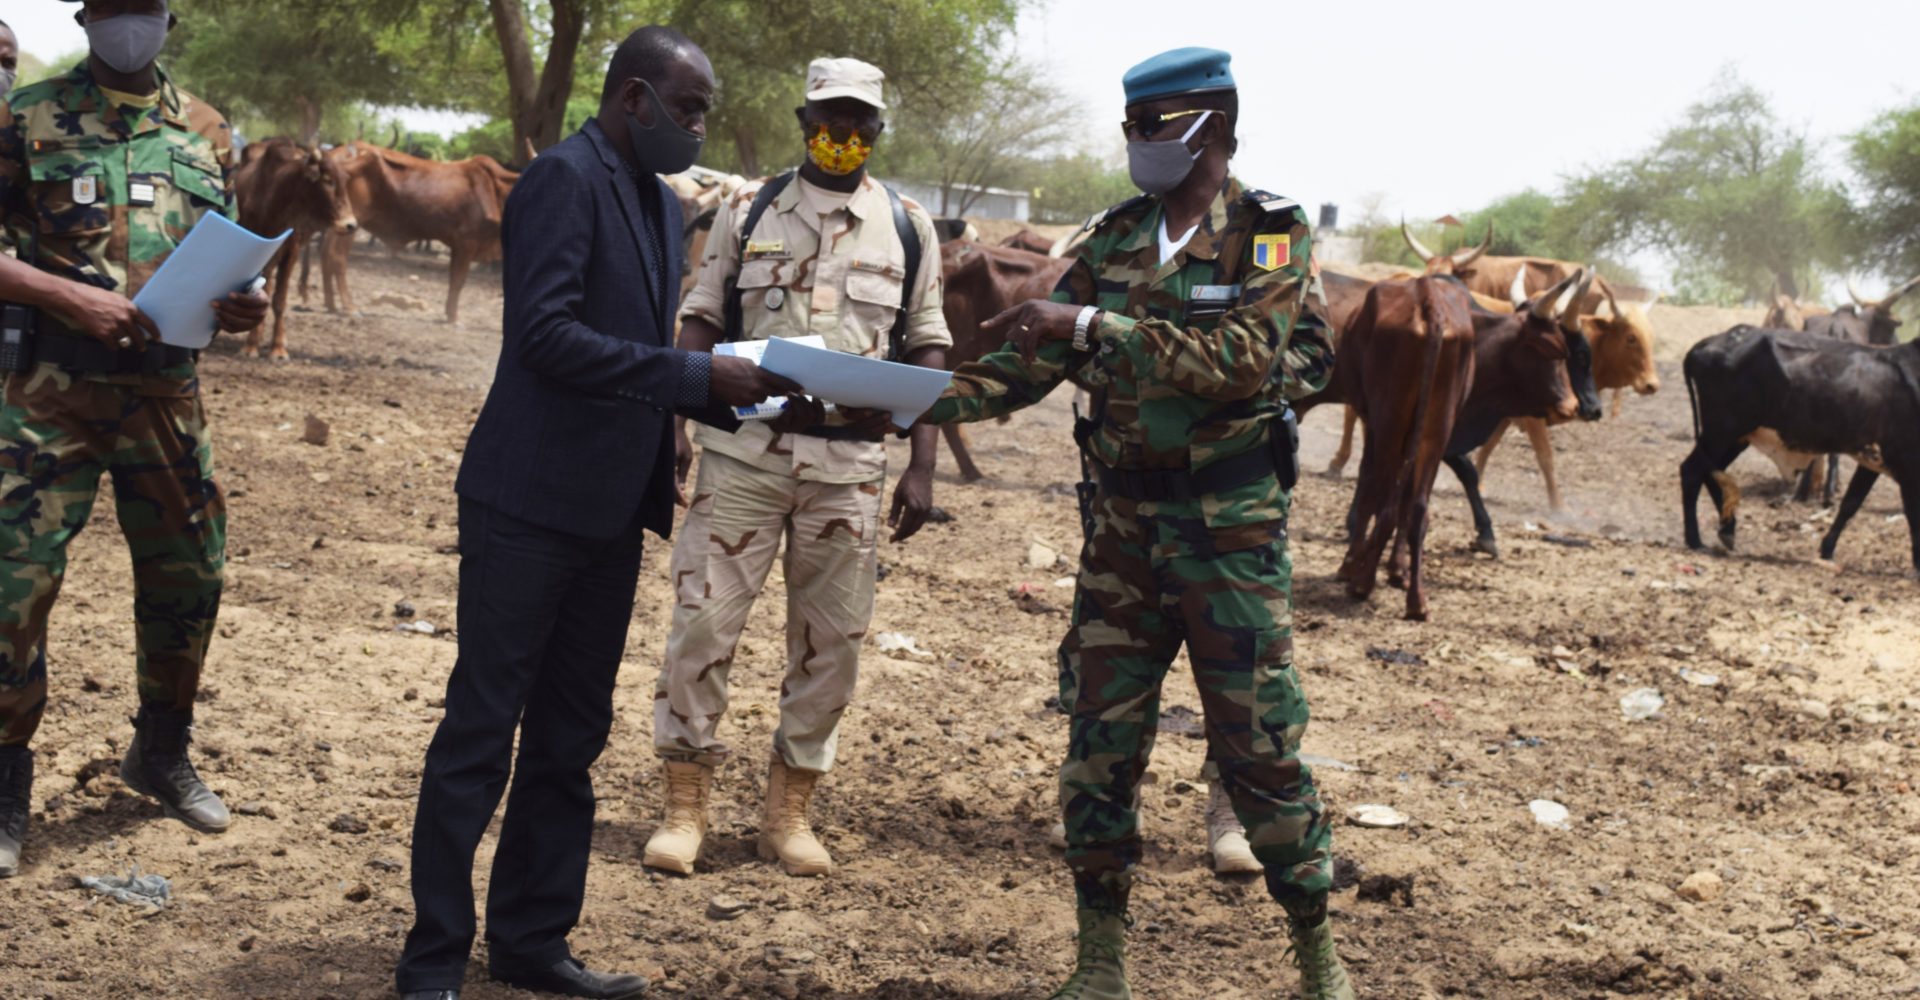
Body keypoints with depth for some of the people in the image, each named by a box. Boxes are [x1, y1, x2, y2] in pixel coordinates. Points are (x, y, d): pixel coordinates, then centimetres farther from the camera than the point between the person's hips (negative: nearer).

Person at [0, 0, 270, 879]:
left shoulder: (203, 133, 10)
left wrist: (239, 307, -5)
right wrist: (71, 296, -20)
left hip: (166, 391, 4)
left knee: (189, 576, 10)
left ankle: (161, 755, 32)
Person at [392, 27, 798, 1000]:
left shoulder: (663, 204, 16)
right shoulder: (564, 179, -12)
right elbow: (545, 332, -22)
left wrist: (736, 388, 5)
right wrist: (695, 377, -22)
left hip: (608, 513, 9)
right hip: (530, 506, -9)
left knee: (570, 738, 14)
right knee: (480, 732, -2)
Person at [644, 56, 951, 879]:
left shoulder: (908, 229, 8)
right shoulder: (749, 212, 7)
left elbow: (926, 349, 9)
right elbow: (701, 323, 7)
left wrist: (922, 468, 2)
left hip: (849, 464, 1)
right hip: (743, 449, -1)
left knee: (830, 641, 4)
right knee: (704, 621, -4)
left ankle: (788, 811, 17)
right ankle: (684, 808, 6)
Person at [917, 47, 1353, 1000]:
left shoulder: (1271, 235, -7)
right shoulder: (1114, 238, 8)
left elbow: (1242, 361, -23)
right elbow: (1033, 362, 6)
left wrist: (1093, 326, -26)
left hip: (1230, 530, -5)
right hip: (1122, 524, 5)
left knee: (1258, 747, -1)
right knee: (1098, 742, 5)